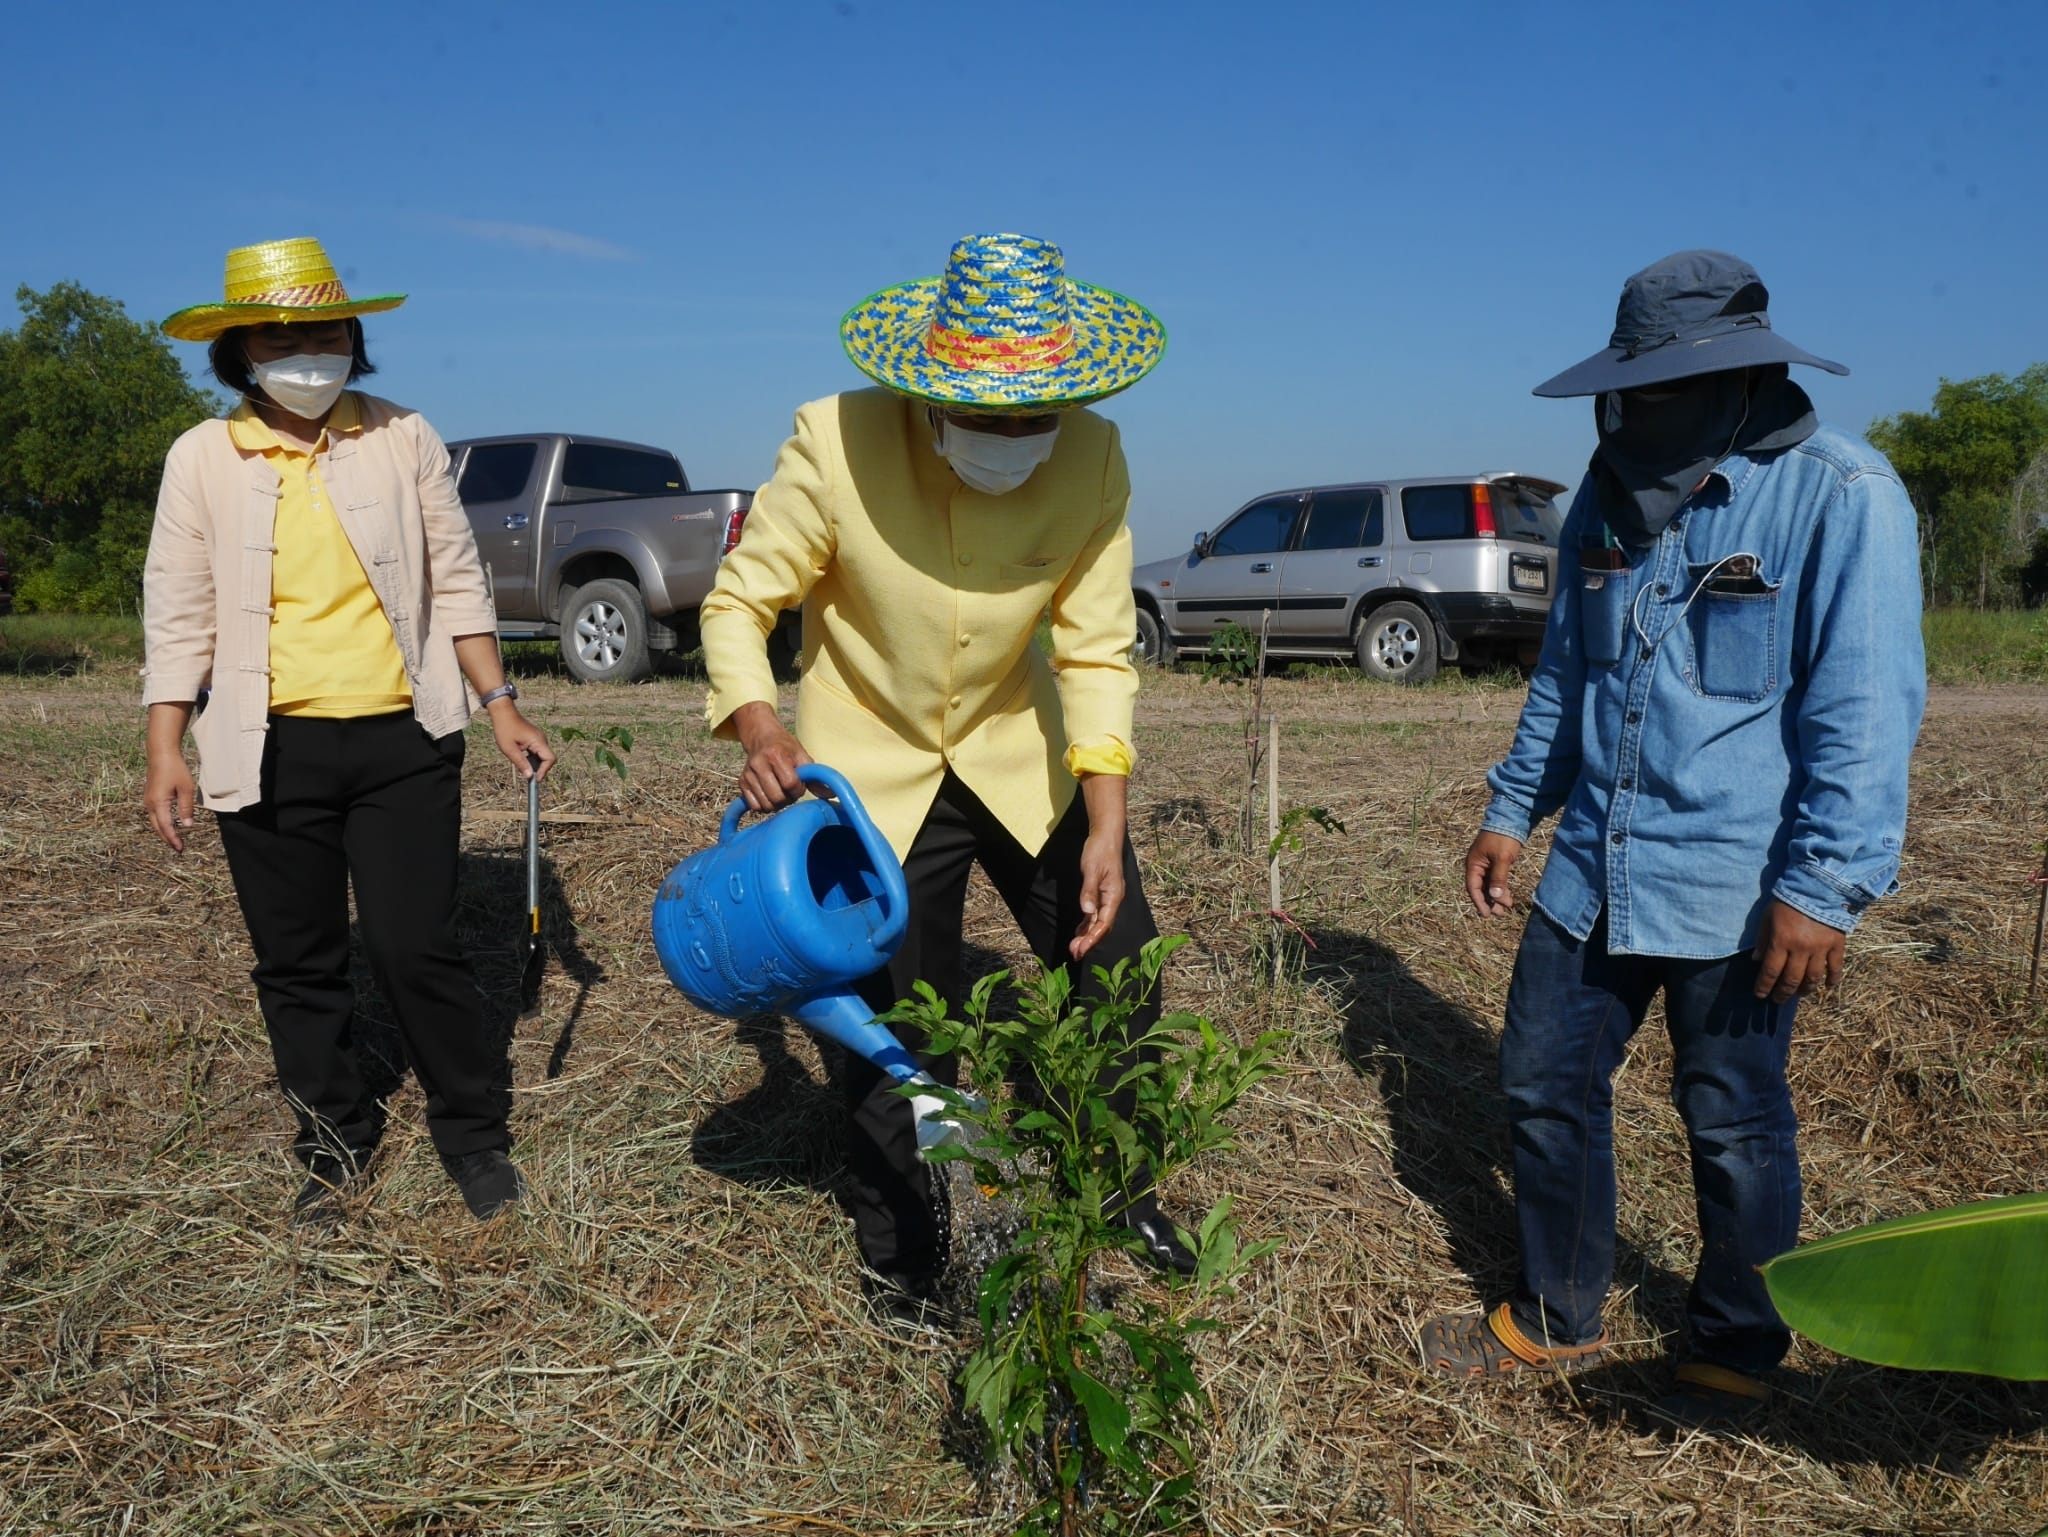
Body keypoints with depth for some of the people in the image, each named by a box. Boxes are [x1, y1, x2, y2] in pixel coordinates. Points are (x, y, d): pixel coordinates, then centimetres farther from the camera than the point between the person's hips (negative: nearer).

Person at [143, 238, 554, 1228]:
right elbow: (179, 614, 4)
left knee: (416, 952, -2)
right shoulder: (202, 458, 3)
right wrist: (165, 749, -3)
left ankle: (473, 1136, 19)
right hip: (269, 754, 1)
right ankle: (334, 1149, 29)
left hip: (401, 741, -1)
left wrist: (499, 705, 3)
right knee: (299, 967, 10)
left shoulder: (403, 439, 3)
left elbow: (456, 582, 6)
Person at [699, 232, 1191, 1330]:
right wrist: (757, 728, -32)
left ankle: (1117, 1190, 37)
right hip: (873, 773, -3)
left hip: (1021, 754, 3)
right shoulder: (836, 444, -24)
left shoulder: (1092, 459, -17)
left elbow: (1096, 651, -12)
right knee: (896, 1031, 5)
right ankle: (902, 1261, 30)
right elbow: (738, 603, -13)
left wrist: (1105, 827, -19)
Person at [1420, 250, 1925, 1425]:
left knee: (1734, 1127, 9)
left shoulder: (1839, 495, -13)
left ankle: (1739, 1350, 32)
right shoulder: (1615, 492, 7)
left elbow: (1867, 710, -17)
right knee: (1546, 1086, 13)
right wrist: (1514, 809, 16)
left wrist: (1826, 888, -21)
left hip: (1732, 889, -6)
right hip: (1592, 874, 6)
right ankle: (1557, 1317, 33)